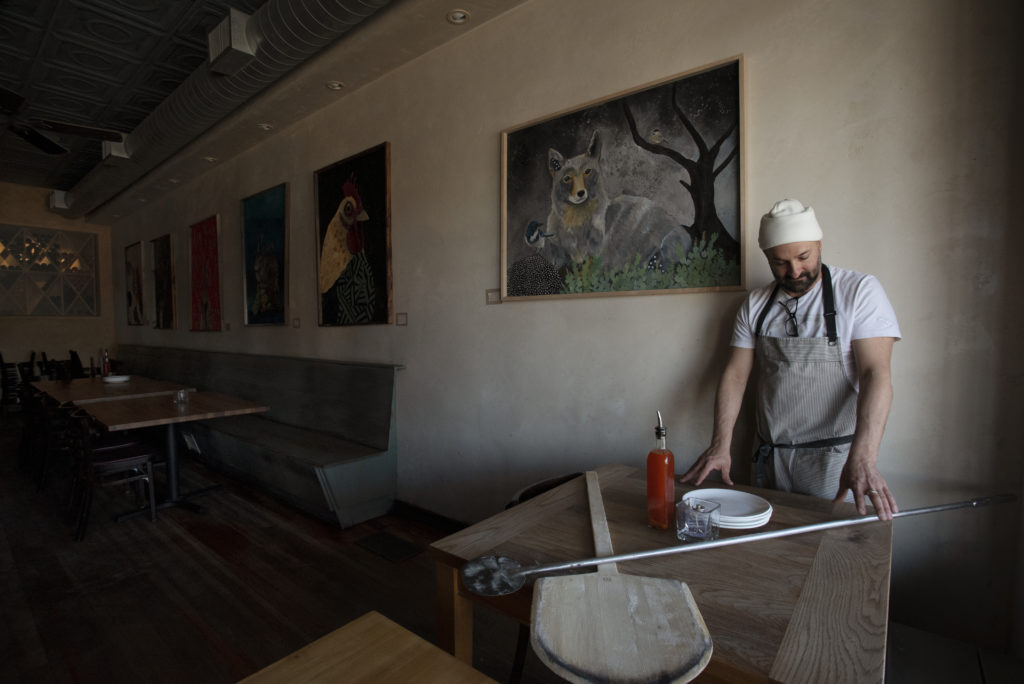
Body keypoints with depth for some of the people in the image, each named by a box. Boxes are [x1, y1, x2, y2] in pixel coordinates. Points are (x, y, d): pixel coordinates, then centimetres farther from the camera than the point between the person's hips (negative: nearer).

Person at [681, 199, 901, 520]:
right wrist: (720, 444, -11)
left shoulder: (860, 291, -7)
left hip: (834, 460, -3)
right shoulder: (755, 305, 4)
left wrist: (862, 458, -30)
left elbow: (875, 373, -17)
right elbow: (735, 374, 0)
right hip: (771, 457, 4)